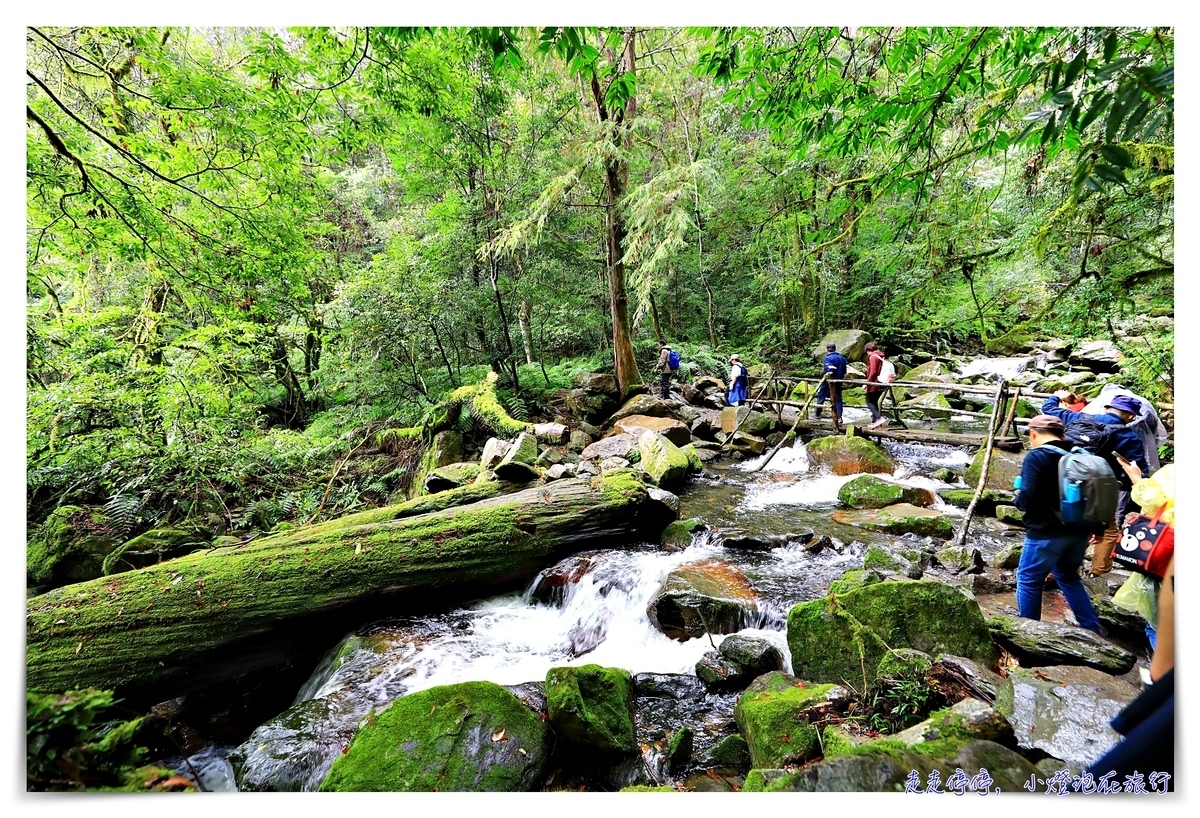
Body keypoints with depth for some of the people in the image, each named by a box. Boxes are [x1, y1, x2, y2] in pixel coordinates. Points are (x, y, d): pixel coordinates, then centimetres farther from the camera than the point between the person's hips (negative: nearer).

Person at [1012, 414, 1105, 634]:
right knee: (1069, 577, 27)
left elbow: (1027, 498, -23)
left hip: (1047, 533, -7)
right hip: (1078, 531, 8)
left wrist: (1018, 499, -2)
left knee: (1028, 580, 8)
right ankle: (1093, 629, 31)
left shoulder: (1036, 456, -15)